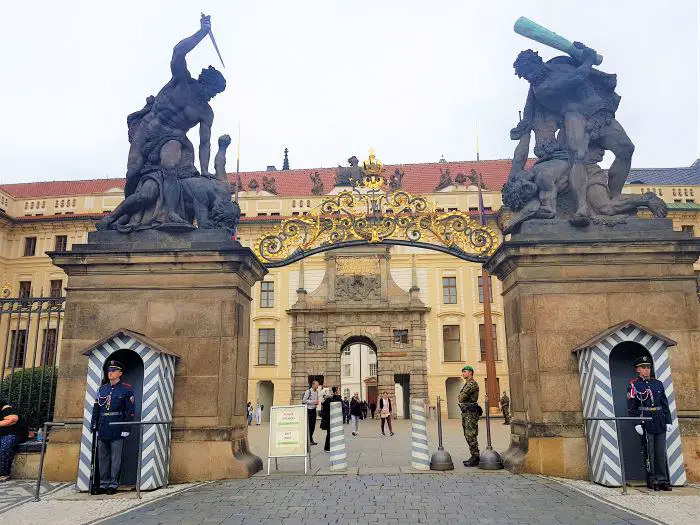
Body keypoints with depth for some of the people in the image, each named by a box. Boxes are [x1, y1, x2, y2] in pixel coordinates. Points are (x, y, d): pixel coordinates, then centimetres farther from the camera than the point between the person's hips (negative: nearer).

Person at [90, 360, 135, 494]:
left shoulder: (126, 389, -3)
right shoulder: (102, 389, 12)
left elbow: (130, 410, -6)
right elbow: (96, 408, 14)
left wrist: (126, 428, -11)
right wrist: (93, 425, 7)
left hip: (117, 430, -5)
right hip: (102, 430, 5)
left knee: (115, 458, 1)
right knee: (102, 457, 10)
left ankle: (113, 484, 9)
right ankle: (103, 484, 19)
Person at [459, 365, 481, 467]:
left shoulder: (472, 384, -13)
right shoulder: (467, 384, 20)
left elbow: (461, 398, -16)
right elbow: (460, 398, 20)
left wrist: (459, 398, 4)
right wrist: (461, 398, -1)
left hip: (471, 412, -10)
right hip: (465, 412, 10)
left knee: (471, 436, -10)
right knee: (468, 436, 12)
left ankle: (475, 459, -8)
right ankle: (474, 457, 18)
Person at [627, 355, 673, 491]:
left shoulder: (658, 383, 12)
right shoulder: (633, 385, -2)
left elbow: (665, 404, 13)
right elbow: (631, 407, -6)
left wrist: (668, 421, 7)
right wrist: (637, 424, -12)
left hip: (660, 423, 4)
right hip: (645, 423, -4)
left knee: (661, 452, 6)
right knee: (649, 453, 1)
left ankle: (662, 480, 13)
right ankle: (652, 481, 10)